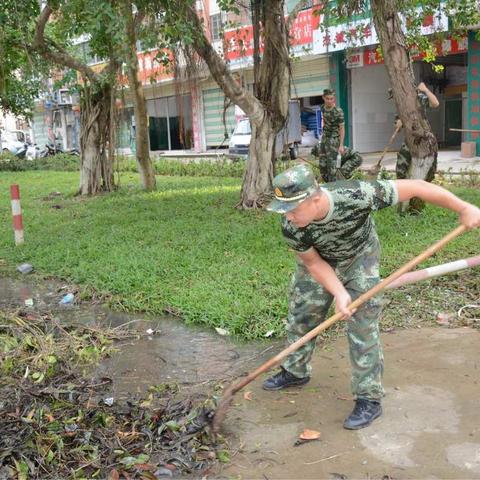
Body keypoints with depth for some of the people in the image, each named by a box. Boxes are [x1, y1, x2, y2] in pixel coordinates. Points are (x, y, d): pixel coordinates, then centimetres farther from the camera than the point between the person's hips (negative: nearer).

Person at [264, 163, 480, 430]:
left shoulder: (355, 195, -43)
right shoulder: (290, 227, -33)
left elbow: (414, 187, -33)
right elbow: (313, 262, -16)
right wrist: (339, 293, -28)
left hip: (359, 259, -2)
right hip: (319, 261, 3)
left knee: (362, 327, -8)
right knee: (300, 315, 10)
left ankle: (369, 400, 5)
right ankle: (295, 371, 36)